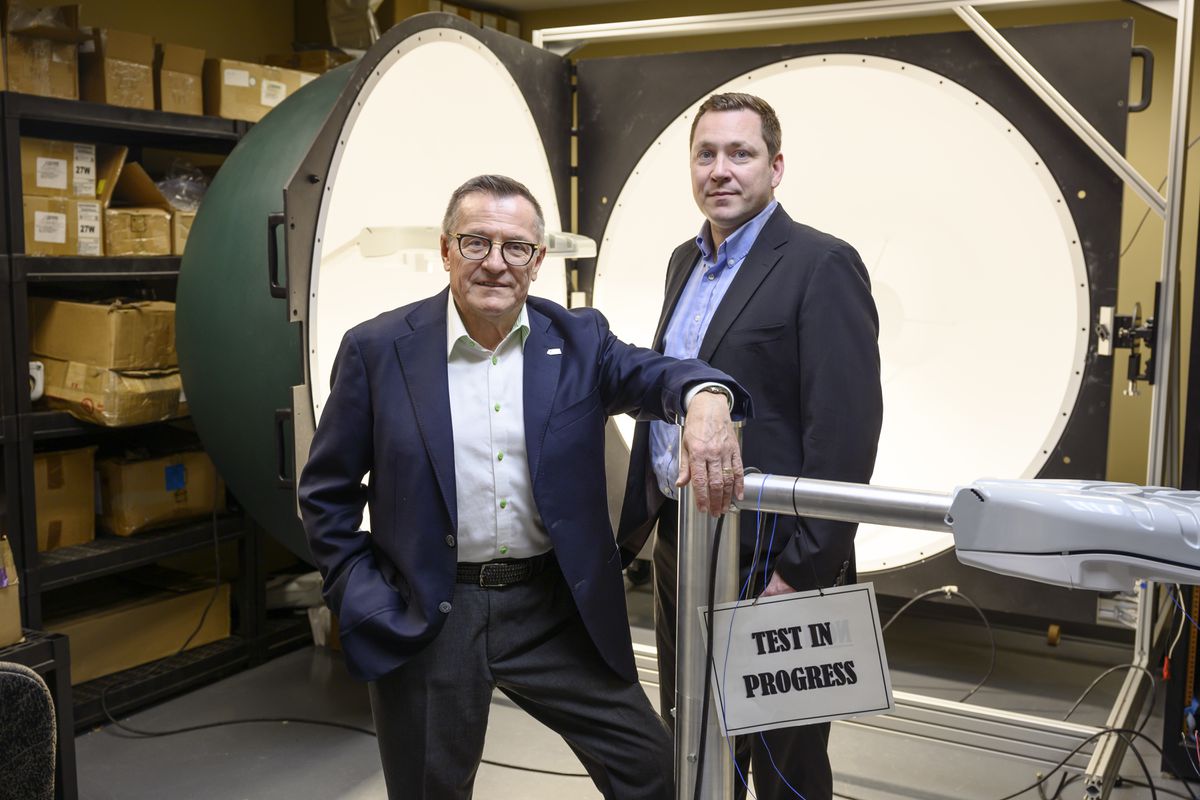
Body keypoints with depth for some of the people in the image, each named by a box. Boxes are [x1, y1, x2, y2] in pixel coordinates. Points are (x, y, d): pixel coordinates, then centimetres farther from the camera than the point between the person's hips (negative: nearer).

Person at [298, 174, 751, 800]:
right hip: (425, 621, -1)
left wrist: (706, 397, -42)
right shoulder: (378, 349, -5)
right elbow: (326, 493, 1)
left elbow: (651, 373, -19)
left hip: (556, 609, 2)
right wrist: (365, 602, -7)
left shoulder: (578, 340, 0)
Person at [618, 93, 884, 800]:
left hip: (767, 559, -7)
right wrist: (636, 519, 15)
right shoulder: (687, 262, 12)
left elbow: (845, 429, -19)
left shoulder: (821, 265, -13)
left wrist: (806, 571, -21)